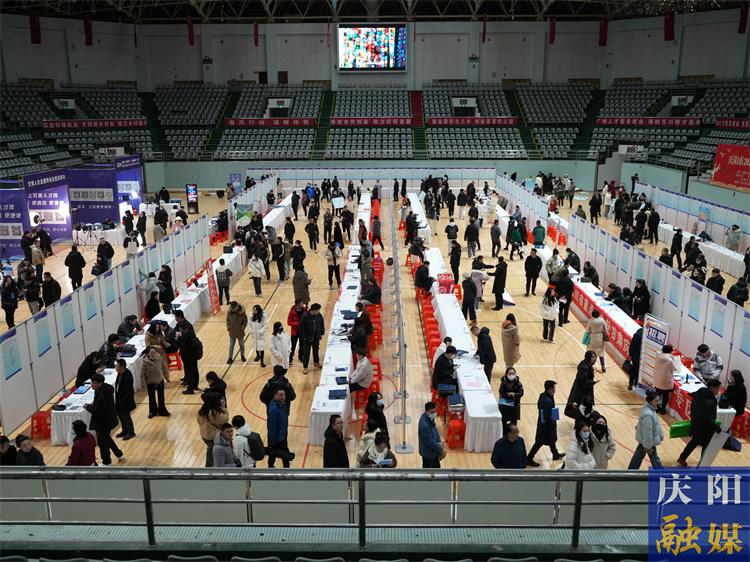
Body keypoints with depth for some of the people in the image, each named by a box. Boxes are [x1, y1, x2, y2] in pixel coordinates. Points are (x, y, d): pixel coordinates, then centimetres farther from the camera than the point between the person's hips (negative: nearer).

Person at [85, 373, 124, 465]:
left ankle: (107, 462, 29)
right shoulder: (105, 388, -3)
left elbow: (96, 411, -30)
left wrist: (88, 407, -13)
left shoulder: (103, 395, -33)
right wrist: (92, 405, -1)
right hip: (108, 419, 10)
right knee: (106, 438, 28)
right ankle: (119, 454, 42)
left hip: (103, 422, -10)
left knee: (102, 442, 10)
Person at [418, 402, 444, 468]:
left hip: (433, 449, 9)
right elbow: (429, 441, -28)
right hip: (428, 451, -9)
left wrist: (439, 442, -3)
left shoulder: (430, 417, -7)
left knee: (436, 467, 26)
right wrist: (440, 449, -17)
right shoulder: (424, 424, -36)